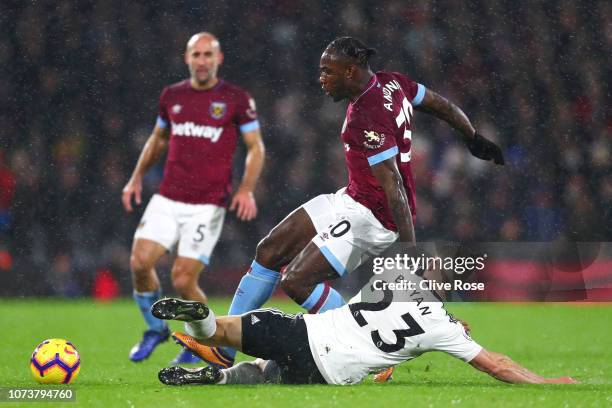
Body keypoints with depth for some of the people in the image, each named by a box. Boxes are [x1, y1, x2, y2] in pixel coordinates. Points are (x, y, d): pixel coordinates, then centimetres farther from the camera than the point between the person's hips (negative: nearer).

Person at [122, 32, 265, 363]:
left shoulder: (237, 99, -2)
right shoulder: (172, 95, 9)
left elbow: (255, 147, 1)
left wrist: (247, 190, -13)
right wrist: (137, 178, 16)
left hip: (208, 205, -4)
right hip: (167, 200, 4)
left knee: (183, 281, -10)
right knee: (140, 262, -13)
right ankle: (155, 329, 13)